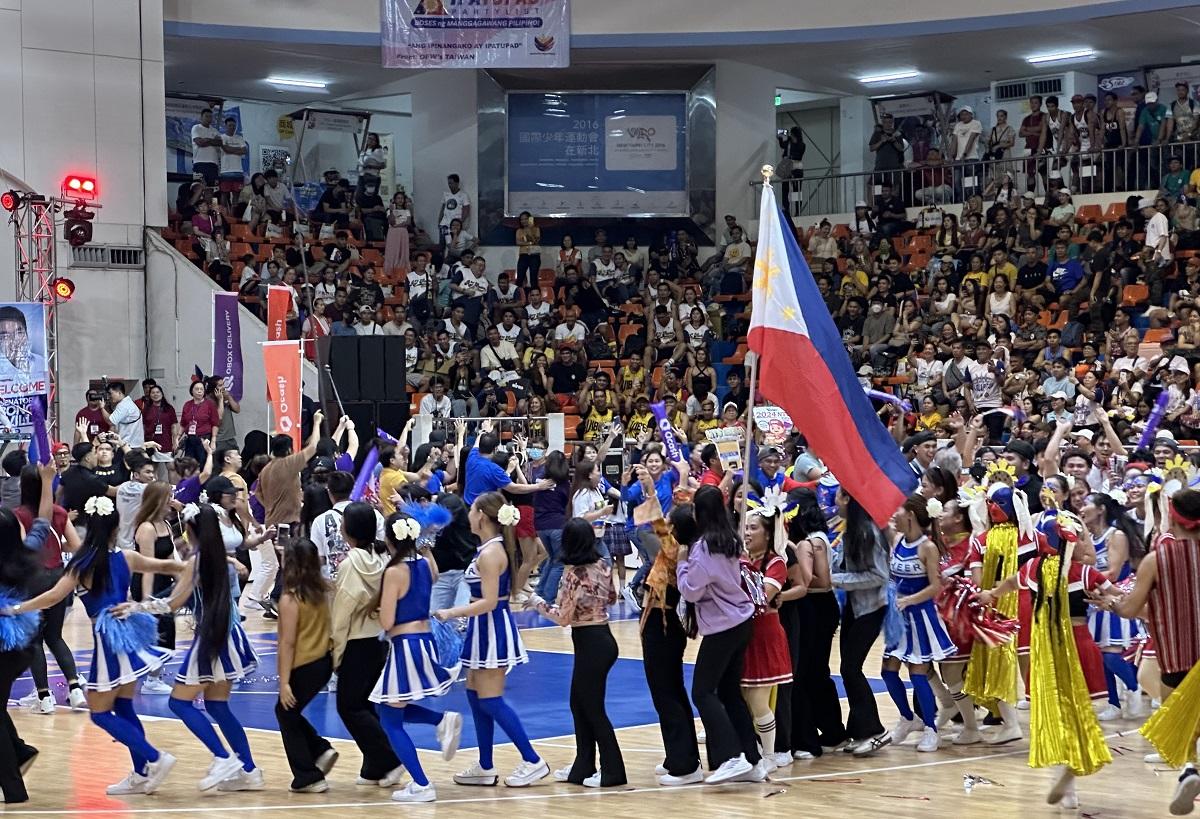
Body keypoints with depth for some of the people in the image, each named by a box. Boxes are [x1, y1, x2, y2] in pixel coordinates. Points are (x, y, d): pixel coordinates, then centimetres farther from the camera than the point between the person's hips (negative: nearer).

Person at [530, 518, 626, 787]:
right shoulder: (603, 567, 3)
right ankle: (583, 767, 23)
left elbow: (564, 617, -14)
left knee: (593, 708, 1)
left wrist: (539, 604, -1)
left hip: (589, 643, -8)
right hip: (604, 638, 8)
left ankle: (612, 771, 5)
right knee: (579, 703, 17)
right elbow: (612, 598, 18)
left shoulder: (573, 574, -18)